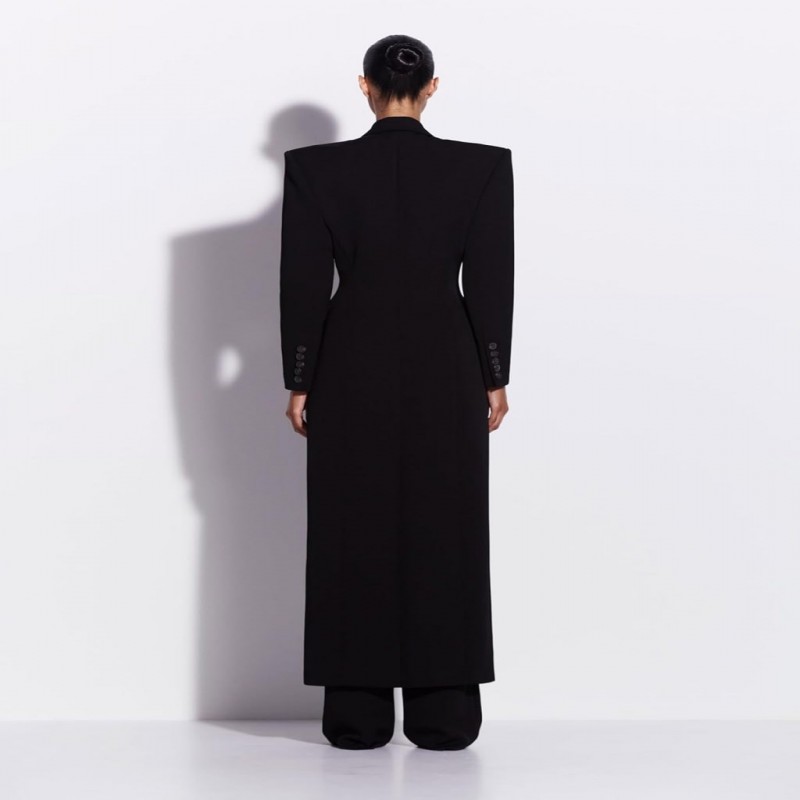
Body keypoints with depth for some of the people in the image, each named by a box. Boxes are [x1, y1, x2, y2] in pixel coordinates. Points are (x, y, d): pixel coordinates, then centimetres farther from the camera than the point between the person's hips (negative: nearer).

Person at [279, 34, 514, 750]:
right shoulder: (483, 166, -4)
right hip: (445, 368, 0)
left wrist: (300, 383, 4)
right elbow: (492, 281, -3)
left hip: (352, 368, 0)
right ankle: (445, 717, 9)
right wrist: (495, 377, 6)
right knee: (445, 534, 6)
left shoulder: (316, 168, -5)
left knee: (354, 536, 6)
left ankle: (358, 719, 9)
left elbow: (304, 284, -3)